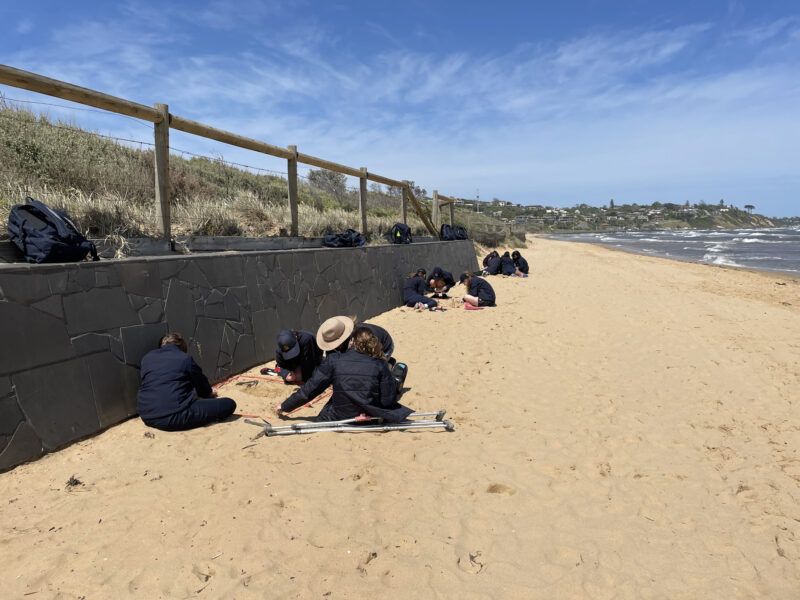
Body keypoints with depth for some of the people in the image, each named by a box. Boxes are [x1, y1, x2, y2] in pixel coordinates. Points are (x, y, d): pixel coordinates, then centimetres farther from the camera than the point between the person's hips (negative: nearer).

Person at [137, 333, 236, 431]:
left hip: (147, 417, 7)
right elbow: (201, 383, 15)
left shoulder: (147, 358, 14)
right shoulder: (186, 359, 1)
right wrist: (209, 393, 40)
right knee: (229, 404, -3)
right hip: (175, 418, -7)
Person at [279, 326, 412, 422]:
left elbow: (310, 390, -4)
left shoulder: (334, 360, -8)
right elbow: (388, 400, -9)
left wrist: (285, 406, 9)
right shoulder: (379, 365, -7)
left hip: (340, 420, 0)